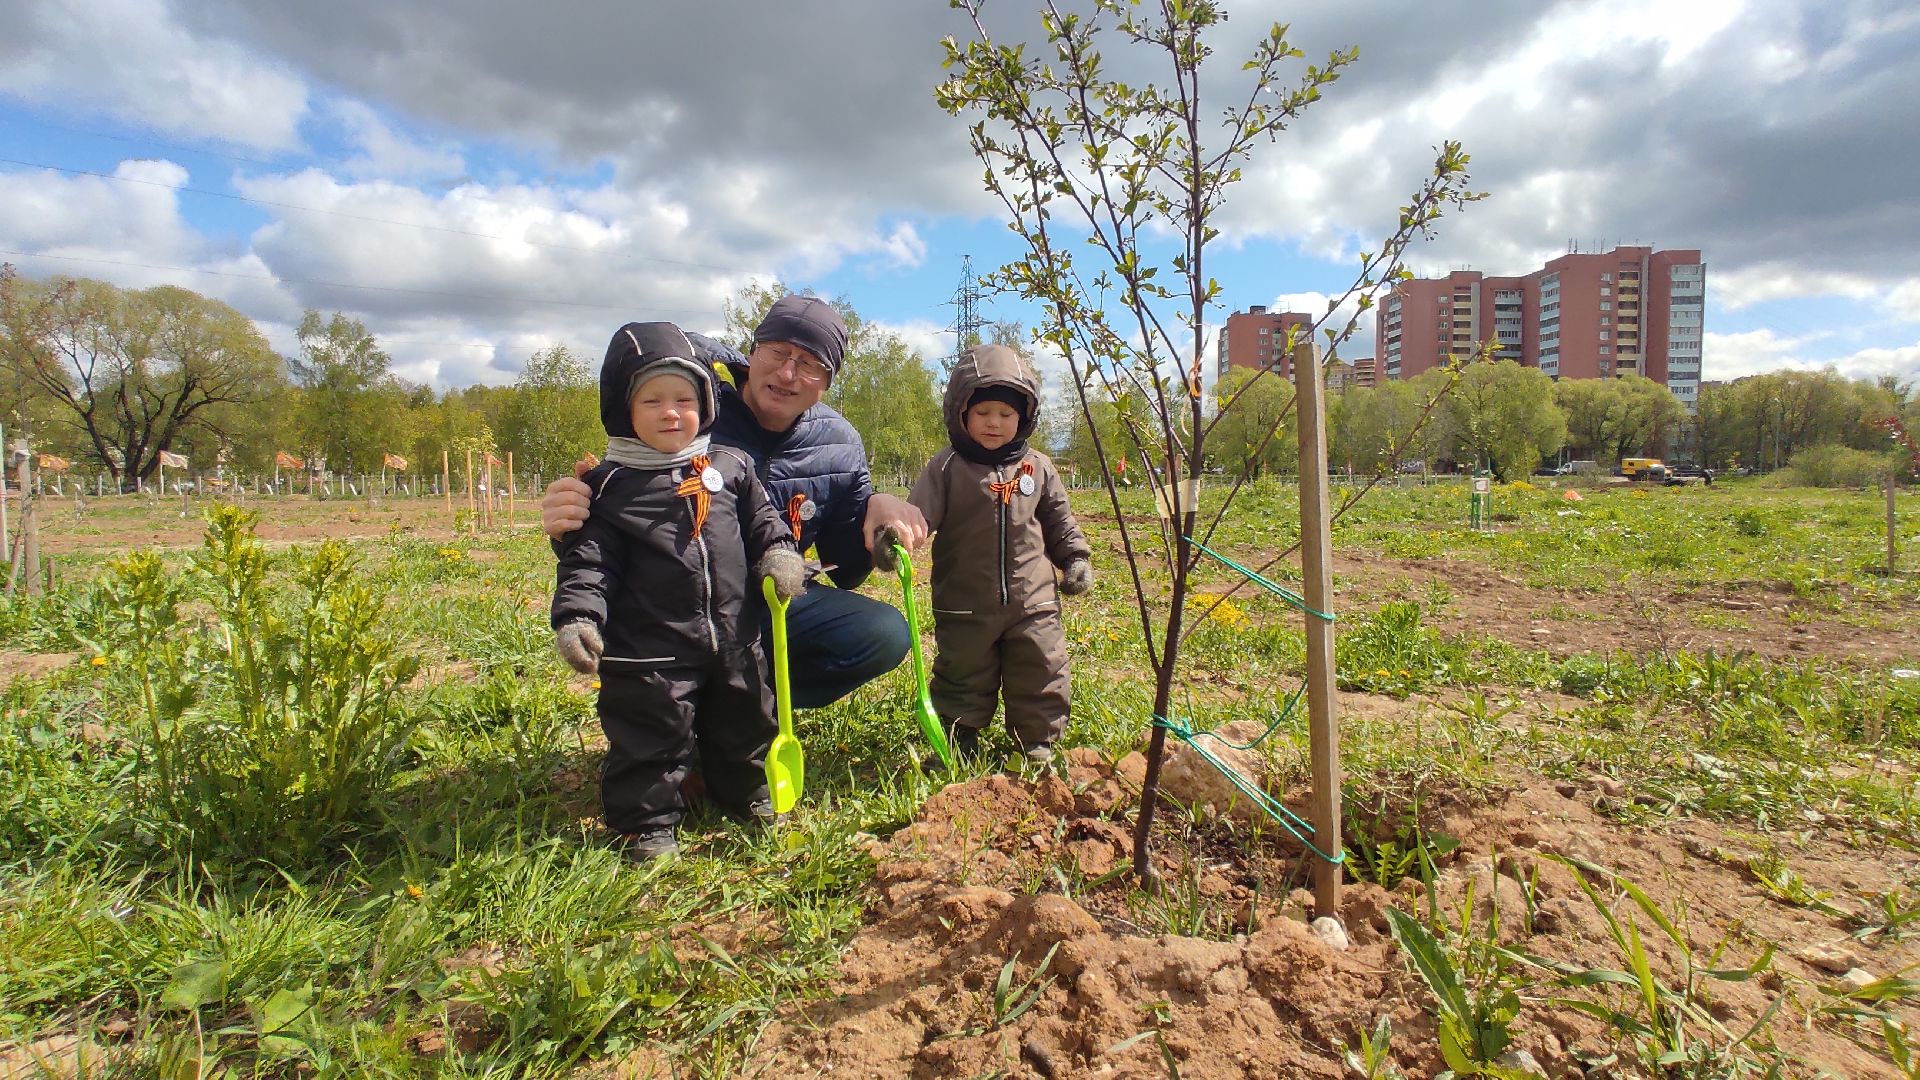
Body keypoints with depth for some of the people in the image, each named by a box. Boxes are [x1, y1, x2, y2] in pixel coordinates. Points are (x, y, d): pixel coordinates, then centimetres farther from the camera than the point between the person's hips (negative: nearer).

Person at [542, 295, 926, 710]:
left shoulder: (840, 445, -1)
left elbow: (844, 569, 4)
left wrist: (876, 506, -16)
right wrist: (571, 526, -33)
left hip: (776, 603, 4)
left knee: (885, 634, -19)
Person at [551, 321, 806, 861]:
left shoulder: (731, 467, 4)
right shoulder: (610, 488, -6)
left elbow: (761, 520, 15)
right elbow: (588, 561, -10)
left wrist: (780, 553, -4)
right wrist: (577, 617, -23)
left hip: (734, 638, 4)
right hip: (650, 649, -4)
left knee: (745, 721, 21)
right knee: (651, 739, 4)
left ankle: (748, 793, 44)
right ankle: (647, 823, 25)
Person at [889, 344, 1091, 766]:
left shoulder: (1037, 467, 5)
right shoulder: (947, 467, -5)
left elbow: (1059, 521, 15)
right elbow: (919, 513, -14)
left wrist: (1076, 559, 9)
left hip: (1033, 600, 3)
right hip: (965, 605, -2)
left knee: (1042, 675, 10)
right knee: (963, 679, 11)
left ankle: (1038, 745, 28)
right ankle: (959, 745, 28)